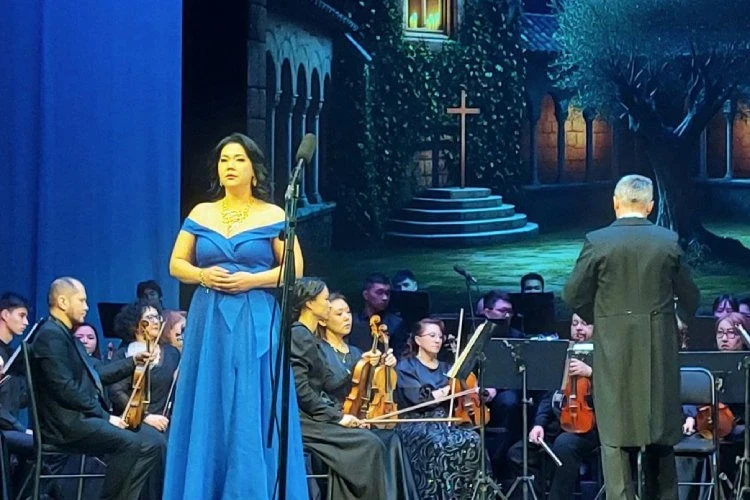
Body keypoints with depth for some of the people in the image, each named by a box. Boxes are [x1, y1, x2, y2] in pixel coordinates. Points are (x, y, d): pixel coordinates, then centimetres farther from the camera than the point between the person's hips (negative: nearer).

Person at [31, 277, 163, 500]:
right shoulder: (51, 336, -13)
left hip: (85, 415, 11)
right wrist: (105, 416, -17)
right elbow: (65, 388, -21)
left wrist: (132, 362, 18)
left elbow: (96, 372, 26)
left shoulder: (66, 334, 20)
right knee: (131, 443, -28)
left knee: (153, 440, 1)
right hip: (66, 422, -11)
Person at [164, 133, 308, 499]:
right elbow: (176, 264, 11)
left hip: (256, 324, -3)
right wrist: (201, 275, -9)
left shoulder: (273, 217, 2)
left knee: (254, 414, -5)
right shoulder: (200, 214, 10)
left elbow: (294, 270, -1)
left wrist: (252, 279, -13)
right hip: (209, 323, 3)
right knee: (206, 414, 2)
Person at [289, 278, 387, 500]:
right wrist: (337, 416, -18)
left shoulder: (308, 337, 18)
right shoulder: (298, 335, -12)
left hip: (311, 415, 9)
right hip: (300, 418, -9)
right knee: (368, 444, -16)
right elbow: (300, 390, -20)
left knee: (369, 442, -8)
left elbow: (329, 383, 14)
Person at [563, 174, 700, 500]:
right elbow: (689, 298, 5)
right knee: (660, 430, 13)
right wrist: (682, 316, 28)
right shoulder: (669, 242, -2)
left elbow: (573, 295, -5)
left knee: (615, 434, 1)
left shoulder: (597, 241, -7)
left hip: (614, 350, -2)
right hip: (660, 350, 2)